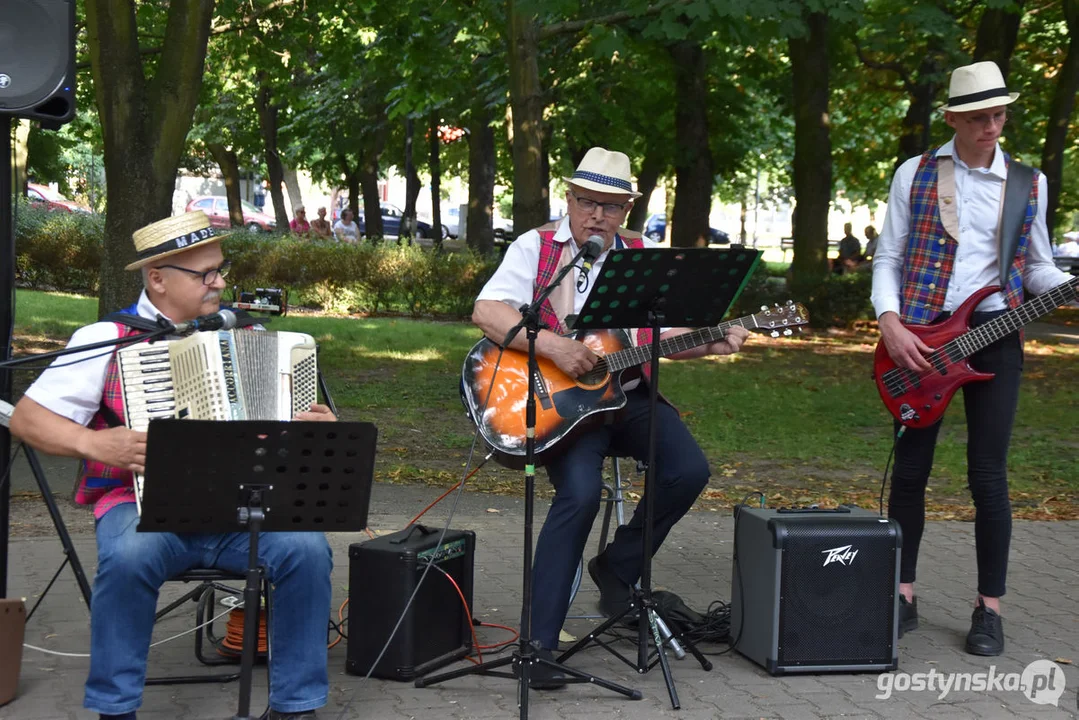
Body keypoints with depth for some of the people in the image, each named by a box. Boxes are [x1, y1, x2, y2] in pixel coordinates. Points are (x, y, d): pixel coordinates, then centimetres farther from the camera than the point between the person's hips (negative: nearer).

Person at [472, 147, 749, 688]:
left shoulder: (642, 257, 13)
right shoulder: (536, 248, 0)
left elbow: (663, 334, 15)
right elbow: (485, 311, -12)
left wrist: (711, 344, -5)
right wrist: (552, 346, -24)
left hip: (625, 394, 5)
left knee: (689, 471, -17)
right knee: (580, 494, -28)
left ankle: (617, 567, 8)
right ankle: (538, 642, -19)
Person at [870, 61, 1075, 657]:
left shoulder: (1028, 184, 8)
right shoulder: (914, 174, 4)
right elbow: (887, 257, 4)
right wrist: (889, 322, -11)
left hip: (994, 333, 0)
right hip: (920, 335, 0)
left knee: (987, 477, -1)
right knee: (909, 471, 4)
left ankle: (990, 608, 9)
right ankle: (903, 595, 16)